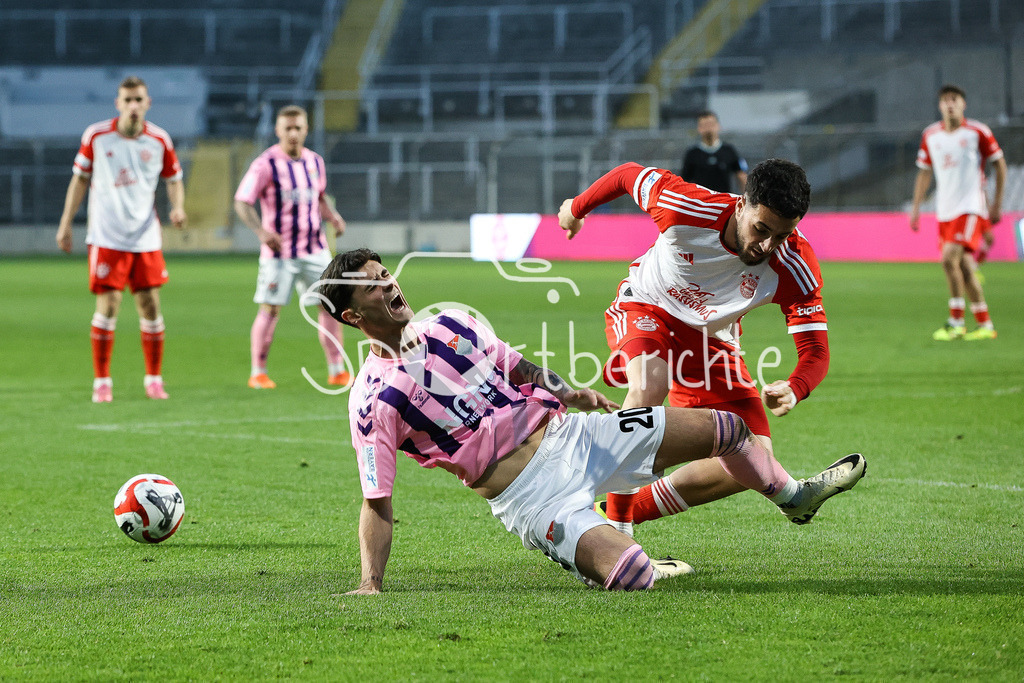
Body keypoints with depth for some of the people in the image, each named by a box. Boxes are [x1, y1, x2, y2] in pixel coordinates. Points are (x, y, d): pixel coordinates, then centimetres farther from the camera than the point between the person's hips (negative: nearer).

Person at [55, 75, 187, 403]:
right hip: (106, 237, -2)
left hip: (145, 238, 2)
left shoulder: (159, 140, 0)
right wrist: (66, 223, 6)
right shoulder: (96, 136, -3)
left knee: (150, 307, 1)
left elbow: (174, 179, 12)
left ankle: (153, 379, 14)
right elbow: (80, 179, 7)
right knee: (107, 306, -7)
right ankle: (101, 381, 3)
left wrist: (178, 207, -8)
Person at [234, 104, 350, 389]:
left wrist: (333, 216, 4)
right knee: (270, 309, -5)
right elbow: (242, 202, -14)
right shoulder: (266, 164, -10)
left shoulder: (315, 161, 8)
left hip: (314, 248, 5)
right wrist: (261, 230, -29)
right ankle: (258, 373, 6)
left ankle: (337, 370, 12)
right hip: (279, 251, -5)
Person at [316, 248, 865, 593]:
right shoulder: (373, 401, -10)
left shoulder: (449, 324, 8)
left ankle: (790, 496, 37)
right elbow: (377, 503, -11)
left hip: (562, 434, 6)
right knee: (628, 576, -30)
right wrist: (369, 585, -20)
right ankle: (651, 571, 9)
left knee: (725, 429, 7)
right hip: (522, 493, -6)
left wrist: (567, 393, 8)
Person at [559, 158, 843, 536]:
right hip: (644, 310, -3)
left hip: (712, 340, 3)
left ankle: (630, 510, 2)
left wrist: (794, 389, -49)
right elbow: (628, 174, -12)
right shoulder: (685, 207, -32)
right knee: (650, 383, -38)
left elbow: (815, 351, -25)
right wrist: (576, 208, 8)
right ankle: (614, 524, -29)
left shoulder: (796, 268, -27)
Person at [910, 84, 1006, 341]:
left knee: (950, 258, -21)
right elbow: (924, 172, 18)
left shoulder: (978, 132, -4)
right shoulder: (930, 135, 8)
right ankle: (985, 324, 18)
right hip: (945, 211, 5)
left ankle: (956, 321, -14)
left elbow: (999, 164, 4)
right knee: (964, 267, 7)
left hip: (971, 207, -5)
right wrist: (916, 207, 13)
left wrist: (997, 202, 1)